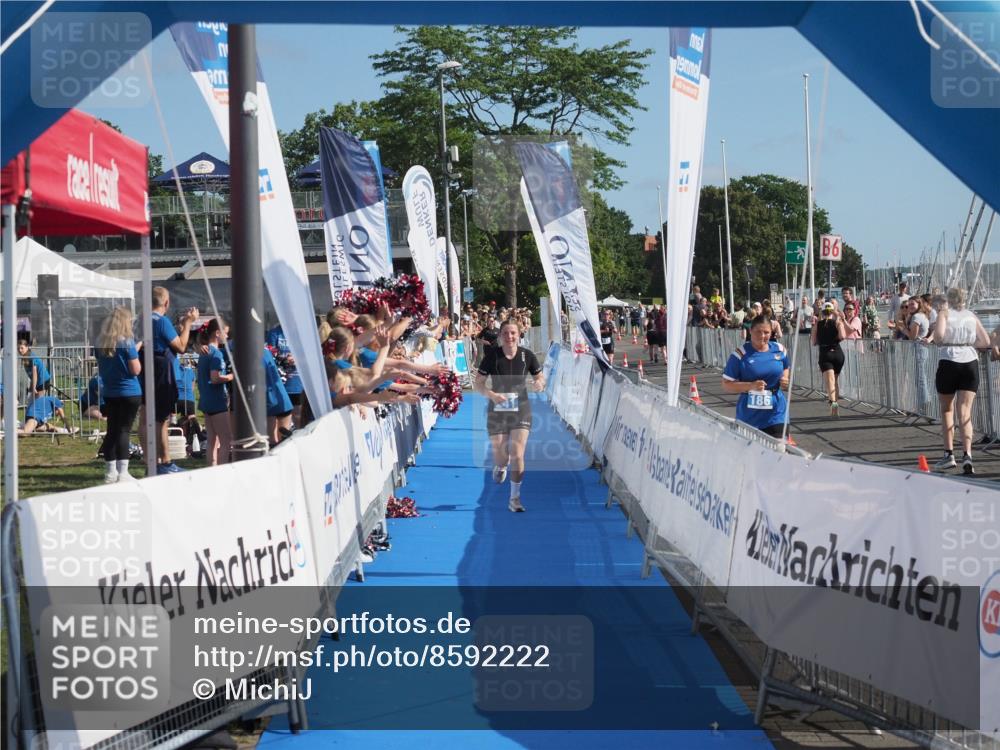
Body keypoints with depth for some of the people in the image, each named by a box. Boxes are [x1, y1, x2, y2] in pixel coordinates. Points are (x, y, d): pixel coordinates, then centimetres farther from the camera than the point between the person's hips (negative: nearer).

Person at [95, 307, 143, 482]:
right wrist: (136, 353, 3)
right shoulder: (127, 343, -13)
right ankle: (122, 473, -9)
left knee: (112, 431, 11)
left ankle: (110, 472, 16)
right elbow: (136, 370, -12)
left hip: (109, 393, 6)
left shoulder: (101, 343, 5)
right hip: (129, 393, -6)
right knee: (124, 430, -6)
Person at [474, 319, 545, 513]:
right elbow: (478, 384, -5)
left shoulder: (527, 356, -3)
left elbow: (540, 378, 9)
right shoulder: (492, 356, -8)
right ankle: (500, 467, 47)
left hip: (521, 410, 0)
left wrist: (540, 383, -16)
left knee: (517, 454, -9)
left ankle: (515, 498, 2)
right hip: (497, 411, 0)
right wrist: (492, 394, -24)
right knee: (500, 455, 6)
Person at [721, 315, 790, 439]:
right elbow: (726, 385, -8)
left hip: (776, 416, 2)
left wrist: (785, 379, 0)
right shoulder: (740, 355, -10)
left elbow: (786, 368, 24)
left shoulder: (779, 350, 3)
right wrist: (751, 385, -22)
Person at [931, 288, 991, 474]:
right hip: (970, 363, 2)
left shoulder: (945, 314, 0)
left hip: (948, 363, -2)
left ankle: (949, 454, 13)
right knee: (965, 412, -2)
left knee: (946, 410, 15)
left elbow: (939, 335, -17)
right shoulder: (971, 316, 11)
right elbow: (986, 341, 6)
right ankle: (967, 454, -19)